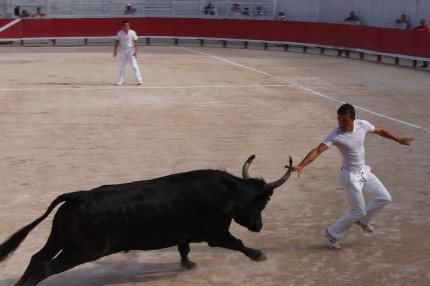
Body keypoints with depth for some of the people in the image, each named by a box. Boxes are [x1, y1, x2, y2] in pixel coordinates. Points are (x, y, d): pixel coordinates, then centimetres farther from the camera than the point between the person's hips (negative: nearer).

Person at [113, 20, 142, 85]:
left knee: (134, 65, -7)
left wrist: (135, 51, -14)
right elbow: (117, 42, 7)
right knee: (121, 66, 5)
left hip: (131, 51, -3)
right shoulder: (119, 33, -1)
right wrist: (115, 51, 5)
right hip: (123, 51, 3)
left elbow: (135, 43, -7)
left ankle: (139, 79, -3)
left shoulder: (132, 33, -8)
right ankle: (121, 80, 12)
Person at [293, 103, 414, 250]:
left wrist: (399, 139, 19)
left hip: (364, 172, 6)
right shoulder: (336, 135, -26)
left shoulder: (363, 125, -11)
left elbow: (380, 131, 8)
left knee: (384, 198, 9)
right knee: (358, 212, 2)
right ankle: (332, 234, 22)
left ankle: (362, 220, 32)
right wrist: (301, 166, -48)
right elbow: (318, 150, -35)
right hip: (350, 177, -6)